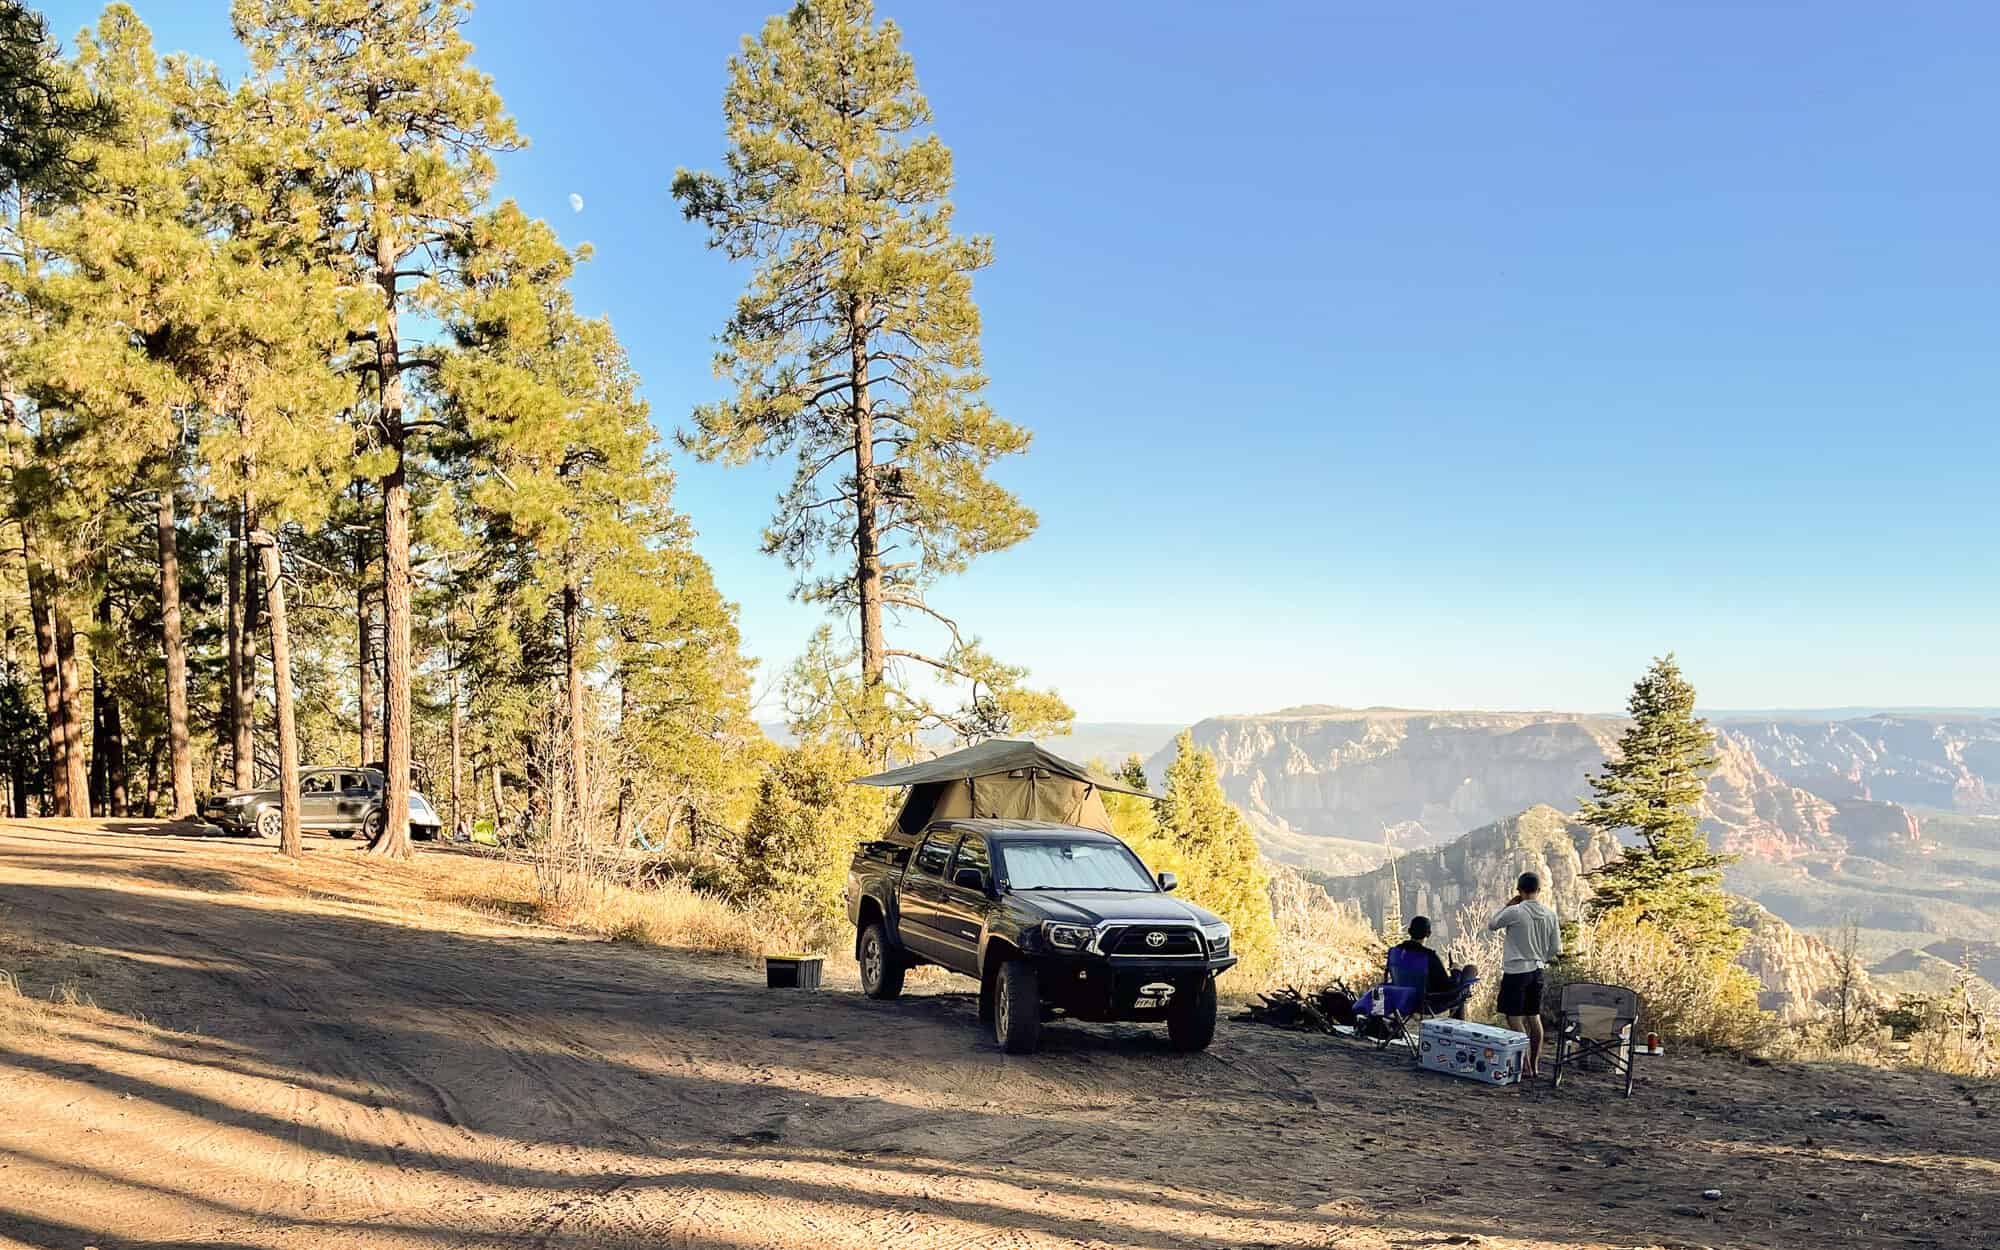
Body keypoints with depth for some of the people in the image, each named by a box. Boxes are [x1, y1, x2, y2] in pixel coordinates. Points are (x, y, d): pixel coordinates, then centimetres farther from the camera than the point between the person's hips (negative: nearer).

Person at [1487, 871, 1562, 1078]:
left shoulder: (1514, 912, -15)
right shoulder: (1550, 914, 1)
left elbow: (1491, 926, 3)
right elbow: (1556, 949, 6)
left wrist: (1508, 905, 4)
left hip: (1516, 971, -6)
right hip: (1537, 970, 6)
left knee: (1514, 1018, -1)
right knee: (1534, 1017, 13)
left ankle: (1525, 1068, -5)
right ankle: (1535, 1066, 16)